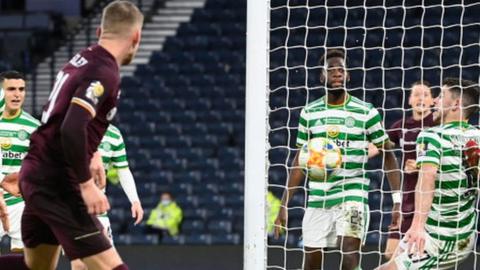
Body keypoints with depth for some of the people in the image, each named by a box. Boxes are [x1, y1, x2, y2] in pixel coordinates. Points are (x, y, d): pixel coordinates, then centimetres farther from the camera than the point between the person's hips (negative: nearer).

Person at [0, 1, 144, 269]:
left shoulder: (81, 59, 10)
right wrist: (87, 184, -22)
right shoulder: (105, 74, -17)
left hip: (36, 172, 10)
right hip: (57, 183, -10)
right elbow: (71, 130, -28)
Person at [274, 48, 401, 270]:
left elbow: (388, 154, 2)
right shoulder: (309, 113, 8)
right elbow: (300, 161, 13)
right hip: (317, 198, 4)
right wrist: (284, 204, 9)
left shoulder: (366, 112, -1)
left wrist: (398, 198, -7)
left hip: (352, 195, -4)